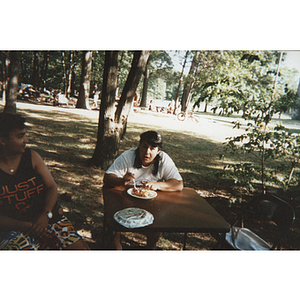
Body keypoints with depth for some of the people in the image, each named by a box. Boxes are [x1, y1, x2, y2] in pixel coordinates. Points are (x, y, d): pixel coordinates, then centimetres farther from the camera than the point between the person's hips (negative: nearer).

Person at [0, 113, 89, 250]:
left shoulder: (32, 156, 6)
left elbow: (51, 187, 4)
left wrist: (46, 215, -13)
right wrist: (25, 227, -19)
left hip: (45, 218, 3)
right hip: (12, 228, -3)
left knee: (80, 247, -12)